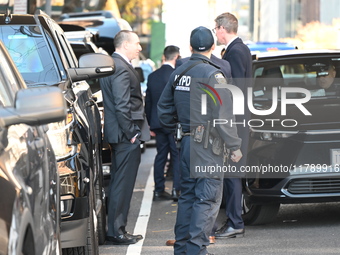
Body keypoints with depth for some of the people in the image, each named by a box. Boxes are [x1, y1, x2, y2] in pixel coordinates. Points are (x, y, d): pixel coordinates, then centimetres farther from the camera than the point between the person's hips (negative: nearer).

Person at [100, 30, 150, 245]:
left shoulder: (111, 64, 15)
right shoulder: (122, 68, -18)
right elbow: (122, 106, -23)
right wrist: (131, 134, -18)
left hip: (118, 135, 11)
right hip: (125, 136, -11)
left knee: (118, 182, 15)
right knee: (123, 183, -5)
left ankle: (115, 229, 21)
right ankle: (117, 231, -1)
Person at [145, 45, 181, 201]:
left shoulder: (152, 76, 7)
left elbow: (148, 102, 12)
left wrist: (151, 124, 19)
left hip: (157, 122, 5)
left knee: (160, 156, 11)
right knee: (177, 156, 2)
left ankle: (158, 190, 12)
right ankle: (176, 189, -3)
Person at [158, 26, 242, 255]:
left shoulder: (178, 73, 9)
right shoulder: (212, 75, -14)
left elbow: (163, 108, 18)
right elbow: (223, 116, -17)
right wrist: (235, 147, -11)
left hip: (186, 141, 8)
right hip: (207, 144, -8)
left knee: (188, 194, 15)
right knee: (208, 197, -5)